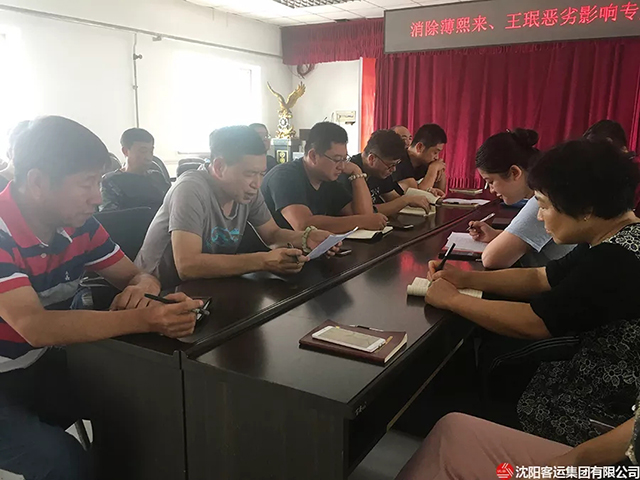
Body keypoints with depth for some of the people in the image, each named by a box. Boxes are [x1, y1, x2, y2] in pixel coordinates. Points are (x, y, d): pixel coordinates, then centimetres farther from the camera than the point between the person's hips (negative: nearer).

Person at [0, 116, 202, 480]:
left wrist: (144, 288, -22)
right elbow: (34, 326, -36)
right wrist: (143, 321, -47)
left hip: (43, 365, 6)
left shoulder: (80, 225, -6)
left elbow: (134, 275, 4)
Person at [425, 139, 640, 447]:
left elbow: (532, 324, -27)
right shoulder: (613, 242, 1)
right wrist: (465, 279, 0)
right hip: (595, 379, 8)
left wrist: (452, 299, -16)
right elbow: (541, 278, 8)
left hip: (605, 417, -8)